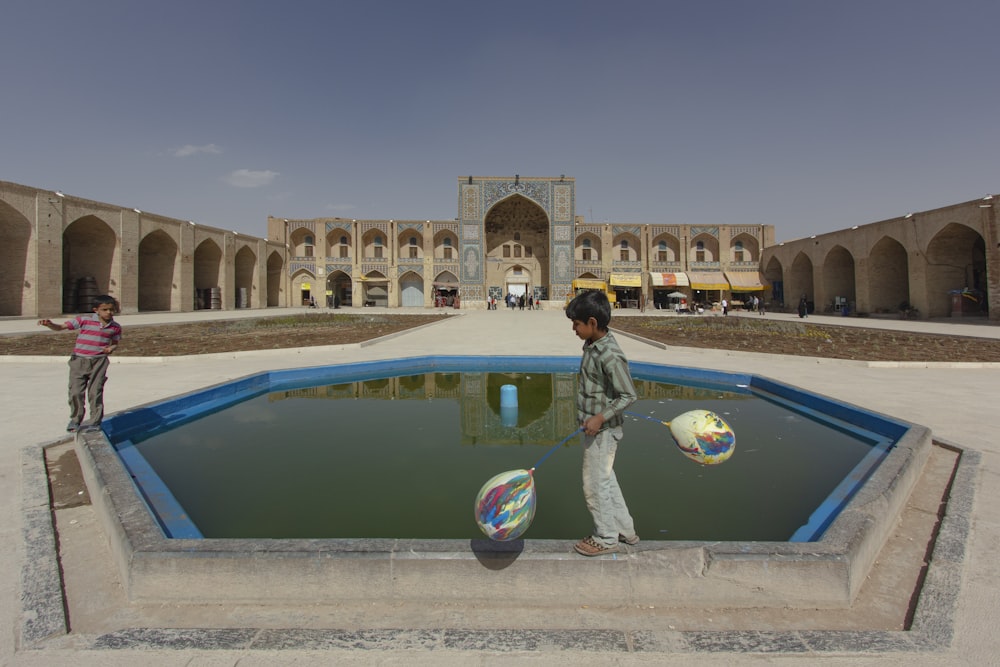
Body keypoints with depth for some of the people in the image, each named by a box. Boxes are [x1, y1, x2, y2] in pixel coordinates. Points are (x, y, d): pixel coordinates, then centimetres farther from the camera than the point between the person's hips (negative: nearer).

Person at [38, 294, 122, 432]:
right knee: (76, 392, 2)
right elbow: (61, 327, -2)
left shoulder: (115, 327, 3)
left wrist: (111, 348, -8)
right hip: (79, 360, 0)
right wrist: (49, 324, -23)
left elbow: (115, 343, 15)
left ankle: (95, 421, 14)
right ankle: (75, 420, 21)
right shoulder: (84, 320, -4)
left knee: (95, 392, 3)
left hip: (99, 362, 0)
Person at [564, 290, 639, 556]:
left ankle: (605, 539, 25)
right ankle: (625, 529, 39)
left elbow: (629, 395, -23)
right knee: (605, 479, 22)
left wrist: (601, 417, -24)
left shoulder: (610, 356, -26)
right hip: (594, 427, 10)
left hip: (602, 431, -10)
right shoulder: (592, 345, 3)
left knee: (595, 484, 5)